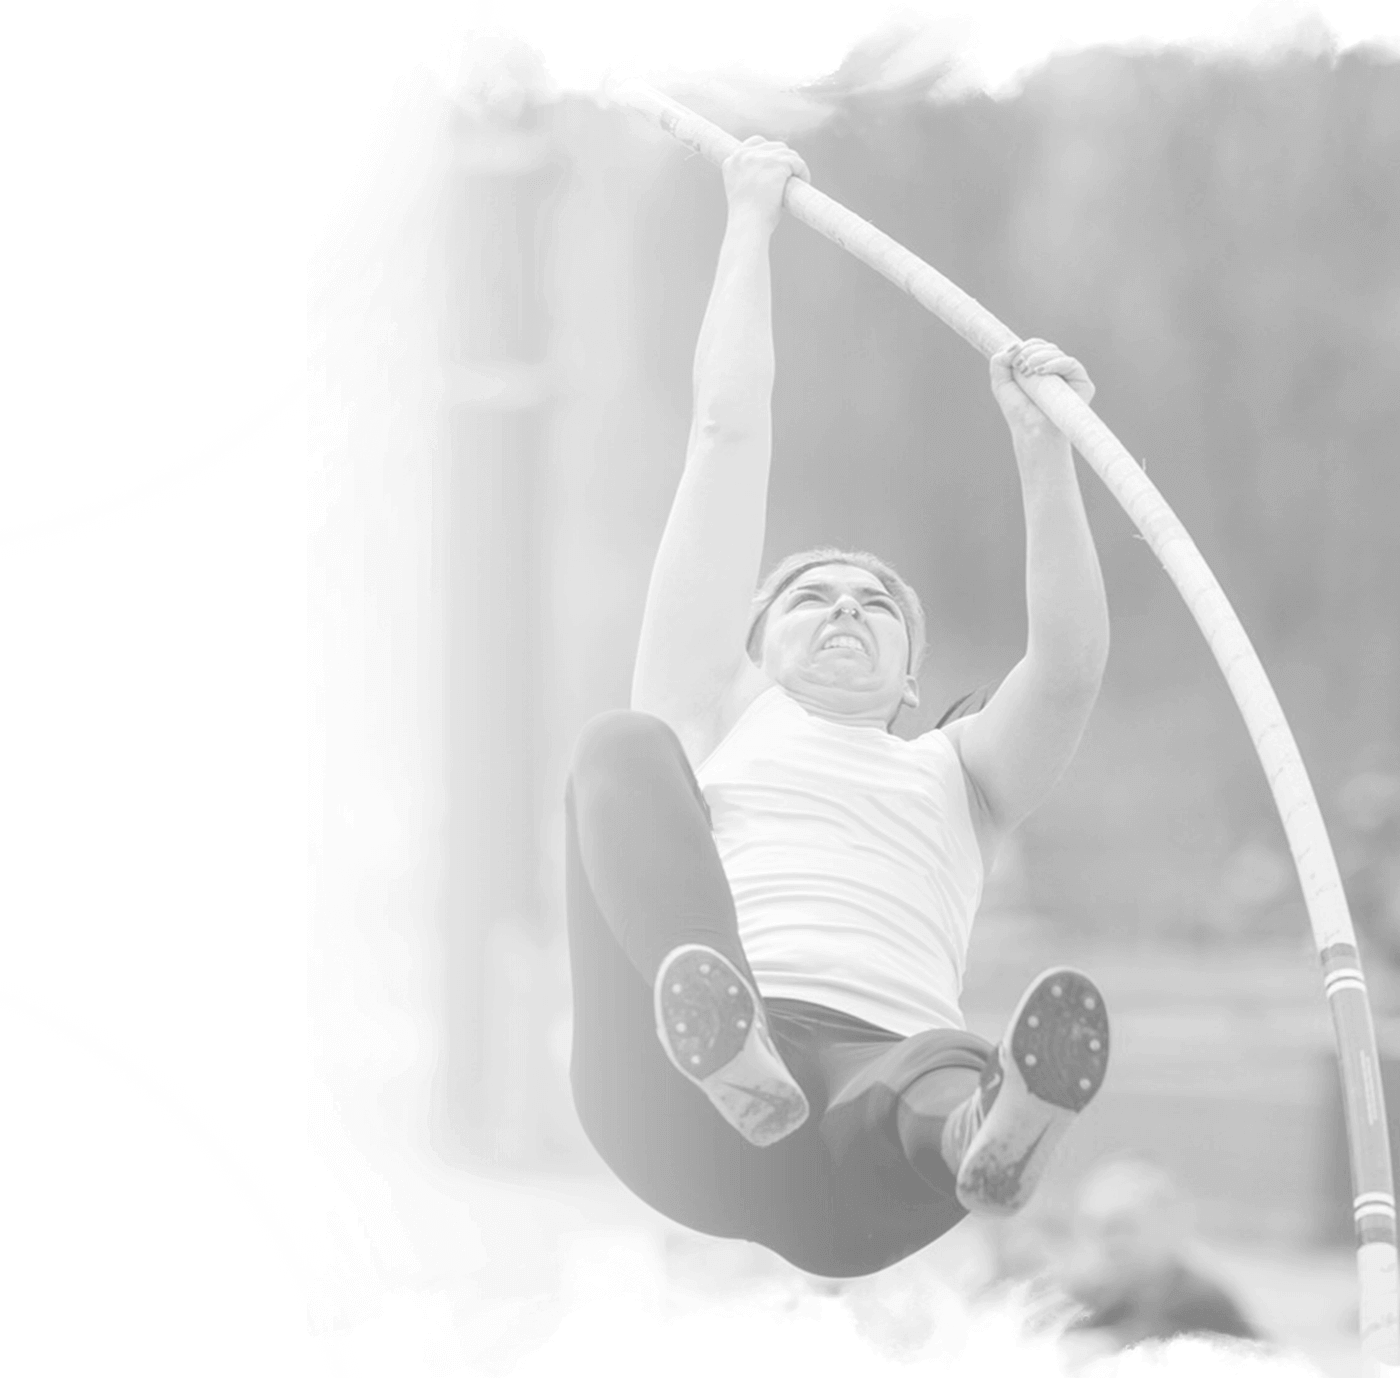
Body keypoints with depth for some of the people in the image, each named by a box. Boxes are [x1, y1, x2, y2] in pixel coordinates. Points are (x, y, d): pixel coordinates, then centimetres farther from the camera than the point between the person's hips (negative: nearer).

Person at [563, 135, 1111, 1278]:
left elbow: (1071, 667, 14)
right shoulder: (711, 722, 35)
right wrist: (751, 220, 36)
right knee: (624, 754, -25)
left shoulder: (959, 778, 37)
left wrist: (1044, 450, 6)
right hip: (687, 1123, -1)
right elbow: (729, 432, 32)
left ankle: (984, 1131, -77)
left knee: (932, 1086, -37)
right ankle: (723, 1053, -55)